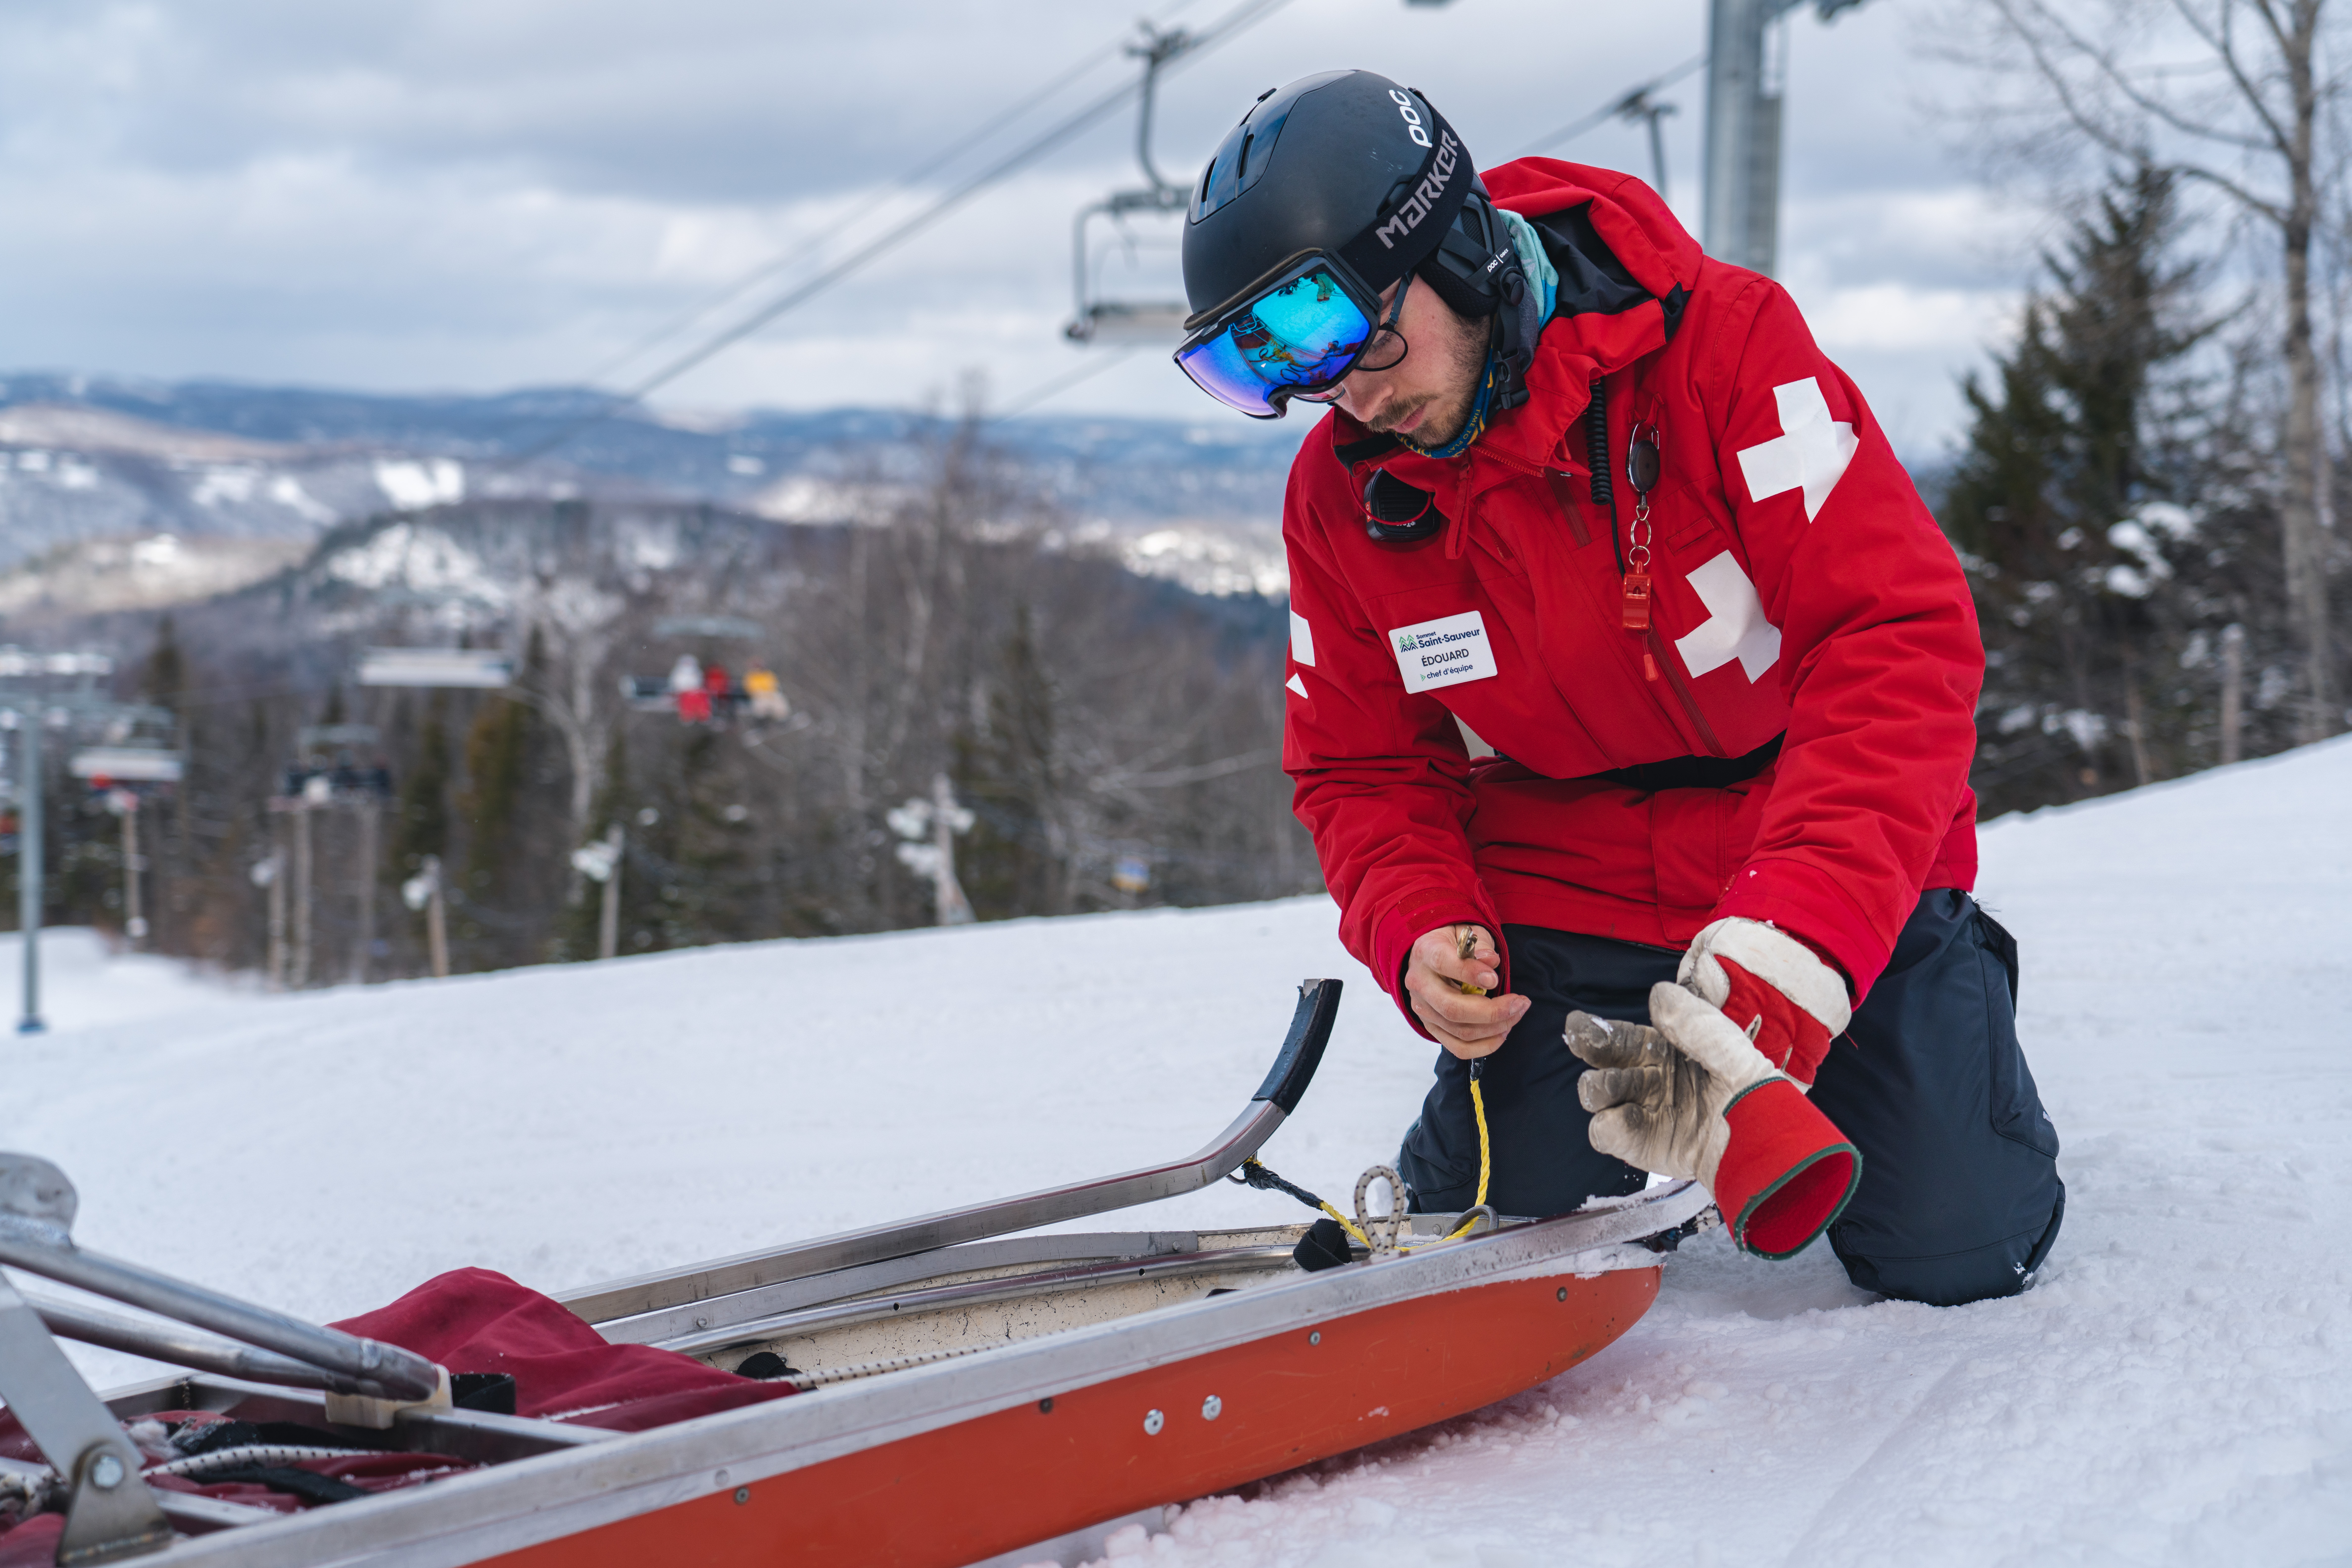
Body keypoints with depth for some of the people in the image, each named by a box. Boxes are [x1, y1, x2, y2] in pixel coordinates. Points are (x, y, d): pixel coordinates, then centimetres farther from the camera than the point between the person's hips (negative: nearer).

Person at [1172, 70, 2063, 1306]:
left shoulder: (1722, 344, -21)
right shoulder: (1342, 494, -6)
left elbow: (1898, 638, -27)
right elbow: (1360, 772, 5)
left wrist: (1775, 965, -37)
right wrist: (1422, 937, -19)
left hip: (1832, 881, -3)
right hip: (1560, 910, 3)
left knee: (1954, 1249, -11)